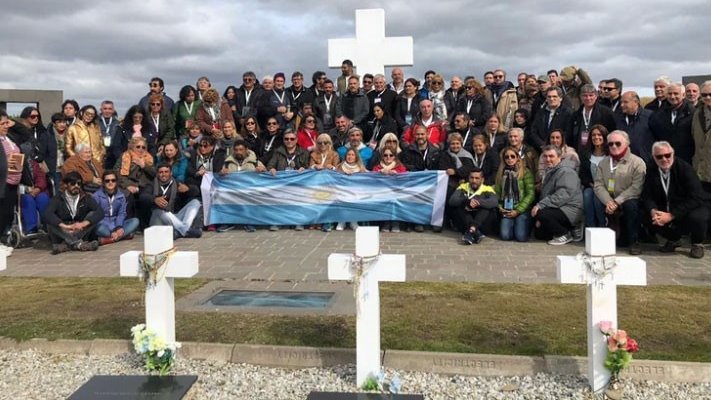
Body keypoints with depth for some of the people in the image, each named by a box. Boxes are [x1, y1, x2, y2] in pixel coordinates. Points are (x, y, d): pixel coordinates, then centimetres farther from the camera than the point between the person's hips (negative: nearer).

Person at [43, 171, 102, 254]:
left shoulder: (86, 198, 2)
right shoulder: (58, 199, -2)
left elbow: (100, 212, -15)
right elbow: (46, 214, -21)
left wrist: (83, 224, -31)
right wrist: (65, 226, -35)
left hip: (82, 233, 1)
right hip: (64, 233, -1)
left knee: (92, 215, -21)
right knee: (51, 223, -26)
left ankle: (67, 245, -32)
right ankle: (78, 244, -39)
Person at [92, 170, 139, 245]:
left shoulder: (121, 195, 5)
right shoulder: (96, 196, -8)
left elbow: (121, 213, 2)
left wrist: (119, 227, -21)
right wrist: (112, 231, -27)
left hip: (116, 224, 5)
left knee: (135, 221, -18)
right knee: (99, 228, -38)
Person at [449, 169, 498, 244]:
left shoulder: (487, 189, 1)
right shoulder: (463, 187, 3)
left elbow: (494, 202, -21)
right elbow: (452, 200, -15)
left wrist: (478, 202, -36)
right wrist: (467, 201, -33)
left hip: (481, 221, 0)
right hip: (464, 223, 0)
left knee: (491, 209, -22)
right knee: (457, 207, -22)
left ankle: (470, 231, -36)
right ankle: (476, 233, -34)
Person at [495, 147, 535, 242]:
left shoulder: (525, 172, -1)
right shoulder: (501, 173, 12)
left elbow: (530, 194, -7)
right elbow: (497, 193, 9)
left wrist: (518, 211, -13)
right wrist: (500, 207, -7)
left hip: (522, 209, -3)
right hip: (507, 209, 3)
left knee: (521, 237, -19)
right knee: (505, 236, -16)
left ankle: (527, 226, 17)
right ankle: (514, 226, 18)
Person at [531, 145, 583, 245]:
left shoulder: (566, 172, -13)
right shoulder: (550, 174, 19)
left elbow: (562, 195, -27)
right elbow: (544, 195, 16)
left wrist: (540, 205, -31)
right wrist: (540, 219, 5)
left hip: (571, 211, -10)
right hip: (559, 209, 10)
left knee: (541, 214, -30)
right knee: (539, 234, 8)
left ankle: (565, 234, -10)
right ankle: (570, 232, 16)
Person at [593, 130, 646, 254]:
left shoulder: (637, 162, -4)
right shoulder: (603, 163, 11)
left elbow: (636, 188, -15)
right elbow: (598, 185, 0)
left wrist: (617, 202, -23)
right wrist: (608, 201, -19)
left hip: (629, 201, -4)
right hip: (610, 202, 5)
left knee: (631, 205, -34)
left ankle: (634, 242, -16)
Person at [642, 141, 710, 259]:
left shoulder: (685, 168, -20)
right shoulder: (652, 172, -5)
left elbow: (695, 198, -26)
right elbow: (647, 196, -4)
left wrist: (671, 215, -32)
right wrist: (653, 211, -28)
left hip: (696, 206, -5)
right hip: (668, 209, 5)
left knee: (696, 217, -36)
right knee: (648, 218, -18)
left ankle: (697, 244, -2)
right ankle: (673, 239, 11)